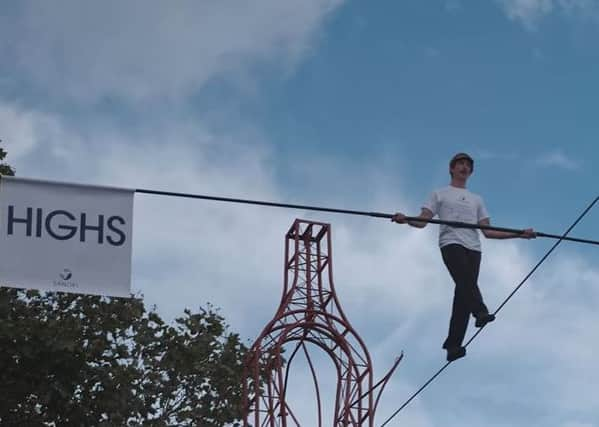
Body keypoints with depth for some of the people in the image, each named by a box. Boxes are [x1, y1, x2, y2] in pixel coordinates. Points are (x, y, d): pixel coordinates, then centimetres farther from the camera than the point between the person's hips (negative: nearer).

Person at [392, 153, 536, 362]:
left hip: (473, 248, 4)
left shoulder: (476, 200, 32)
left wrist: (519, 234, 15)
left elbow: (488, 232, 24)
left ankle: (453, 345, -12)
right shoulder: (440, 195, 21)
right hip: (451, 243, -4)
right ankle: (481, 312, -55)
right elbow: (422, 221, 8)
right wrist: (405, 219, -15)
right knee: (465, 280, -32)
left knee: (463, 293, -10)